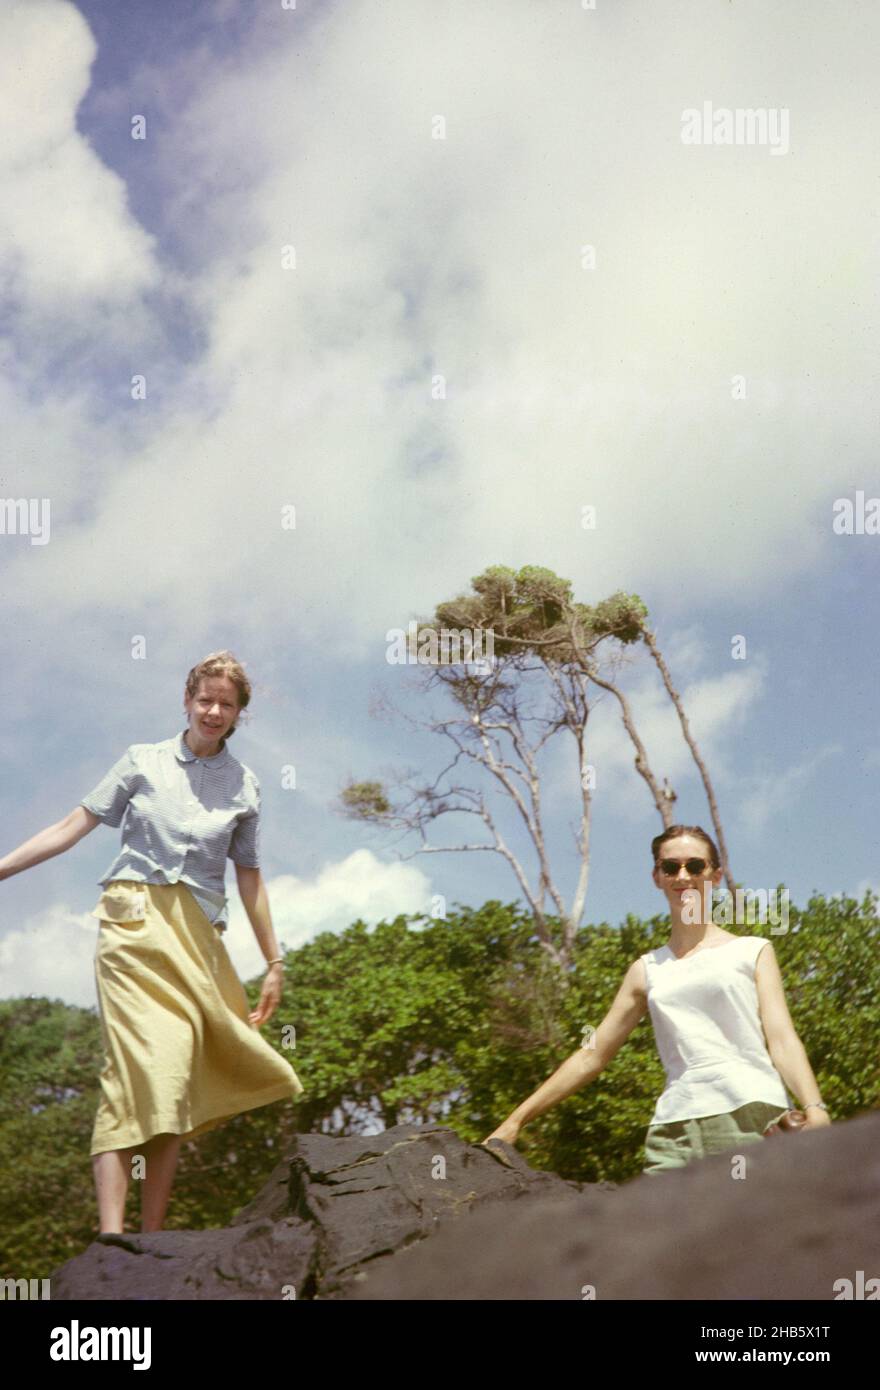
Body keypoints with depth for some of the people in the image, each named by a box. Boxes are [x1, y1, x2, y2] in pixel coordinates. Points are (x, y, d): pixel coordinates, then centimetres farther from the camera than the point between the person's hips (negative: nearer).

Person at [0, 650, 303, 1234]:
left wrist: (275, 962, 17)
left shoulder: (244, 785, 13)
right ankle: (111, 1235, -25)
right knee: (143, 1062, -19)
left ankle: (153, 1236, -1)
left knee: (179, 1076, -4)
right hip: (135, 921, -3)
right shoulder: (143, 761, 9)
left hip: (198, 933, 3)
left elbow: (250, 877, 17)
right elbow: (73, 827, 8)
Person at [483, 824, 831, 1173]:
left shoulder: (752, 951, 15)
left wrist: (814, 1108, -15)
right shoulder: (647, 971, 20)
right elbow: (591, 1056, 22)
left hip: (752, 1119, -2)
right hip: (676, 1130, 2)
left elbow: (782, 1039, 4)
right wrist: (517, 1119, 18)